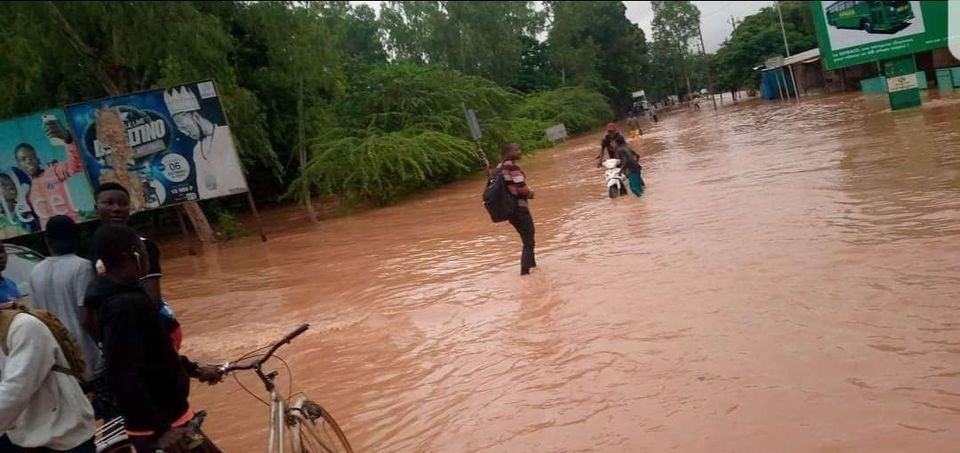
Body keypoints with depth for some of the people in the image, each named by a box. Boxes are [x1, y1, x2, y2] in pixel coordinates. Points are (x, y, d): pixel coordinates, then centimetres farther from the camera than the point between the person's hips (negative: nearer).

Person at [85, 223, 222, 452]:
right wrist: (162, 429, -26)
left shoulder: (122, 295, 7)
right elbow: (123, 379, -29)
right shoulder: (124, 306, -25)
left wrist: (194, 370, 23)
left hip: (165, 416, 10)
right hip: (158, 428, -10)